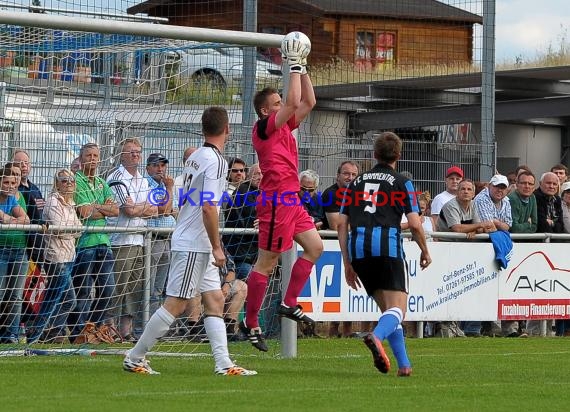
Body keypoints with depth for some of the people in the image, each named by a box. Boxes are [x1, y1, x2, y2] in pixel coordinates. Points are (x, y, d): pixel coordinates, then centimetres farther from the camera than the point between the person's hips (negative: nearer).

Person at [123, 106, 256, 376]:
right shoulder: (216, 161, -15)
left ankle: (223, 363, 4)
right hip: (194, 245, -10)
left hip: (198, 246, 10)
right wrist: (217, 247, -16)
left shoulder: (196, 157, 12)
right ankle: (134, 358, -2)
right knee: (176, 304, -6)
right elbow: (208, 207, -22)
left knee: (215, 300, 8)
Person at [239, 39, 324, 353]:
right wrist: (295, 66, -11)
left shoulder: (285, 126, 15)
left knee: (315, 247, 8)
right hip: (276, 200, -10)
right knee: (267, 262, -6)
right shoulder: (264, 127, -9)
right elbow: (294, 103, -19)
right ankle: (250, 324, 0)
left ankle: (289, 304, 13)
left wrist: (303, 69, 12)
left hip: (291, 200, 10)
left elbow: (308, 103, 19)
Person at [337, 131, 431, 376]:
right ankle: (376, 336, -40)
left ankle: (404, 364, 11)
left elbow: (342, 223, 14)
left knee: (386, 308, 16)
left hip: (358, 248, 4)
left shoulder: (357, 182, 20)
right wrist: (425, 251, 16)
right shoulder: (401, 182, 9)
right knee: (397, 308, -8)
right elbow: (415, 224, -1)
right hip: (387, 245, -4)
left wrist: (347, 263, 17)